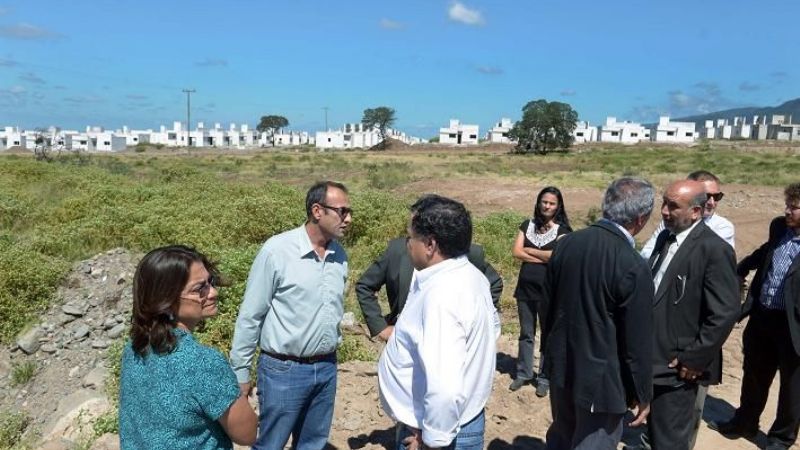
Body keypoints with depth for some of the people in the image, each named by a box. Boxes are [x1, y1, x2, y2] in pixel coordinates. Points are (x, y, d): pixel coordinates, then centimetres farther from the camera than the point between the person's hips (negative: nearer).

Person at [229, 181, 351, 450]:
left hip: (326, 368, 5)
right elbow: (250, 315, -10)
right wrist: (241, 371, -6)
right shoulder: (276, 250, -16)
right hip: (284, 370, -5)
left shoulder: (340, 255, 2)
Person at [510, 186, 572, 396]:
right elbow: (516, 252, -5)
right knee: (526, 334, 14)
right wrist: (543, 257, -13)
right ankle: (523, 373, 27)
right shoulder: (527, 225, 5)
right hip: (525, 288, 3)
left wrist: (529, 250, -8)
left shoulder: (562, 230, -4)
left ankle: (544, 378, 21)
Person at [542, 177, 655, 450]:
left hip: (561, 365, 6)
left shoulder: (567, 243, -5)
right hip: (601, 378, -6)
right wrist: (642, 394, -2)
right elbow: (638, 342, -16)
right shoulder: (634, 268, -24)